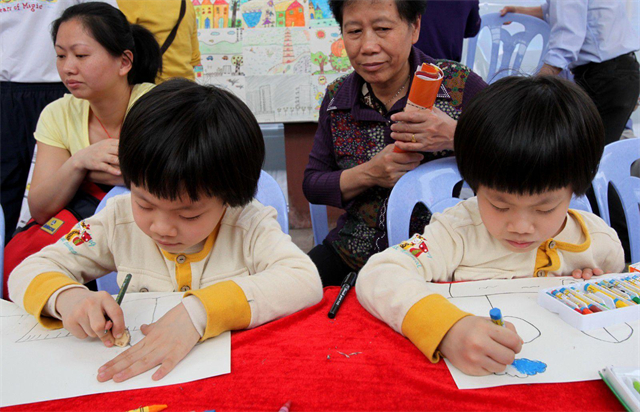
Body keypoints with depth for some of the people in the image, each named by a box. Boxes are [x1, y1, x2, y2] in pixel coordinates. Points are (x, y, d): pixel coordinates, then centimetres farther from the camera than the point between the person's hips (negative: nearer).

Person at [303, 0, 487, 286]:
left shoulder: (459, 85, -8)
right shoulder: (337, 97, 3)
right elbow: (311, 184, 4)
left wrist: (457, 137, -27)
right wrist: (368, 174, -14)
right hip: (354, 257, 4)